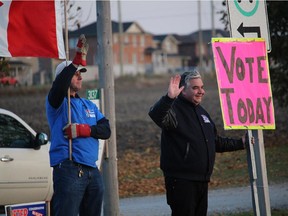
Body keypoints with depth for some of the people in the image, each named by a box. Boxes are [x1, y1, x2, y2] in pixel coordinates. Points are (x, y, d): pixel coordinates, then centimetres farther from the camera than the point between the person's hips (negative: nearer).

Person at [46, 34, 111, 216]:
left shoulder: (89, 105, 21)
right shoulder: (57, 102, 2)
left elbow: (106, 130, 8)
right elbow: (59, 86, -23)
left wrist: (85, 130, -11)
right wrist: (78, 61, -28)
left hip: (92, 172, 7)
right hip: (68, 170, -7)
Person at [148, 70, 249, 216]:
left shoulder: (201, 111, 19)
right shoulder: (175, 109, -10)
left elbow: (215, 142, 30)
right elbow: (156, 115, -35)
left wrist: (240, 143, 28)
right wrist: (169, 98, -49)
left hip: (202, 180, 9)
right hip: (181, 180, -9)